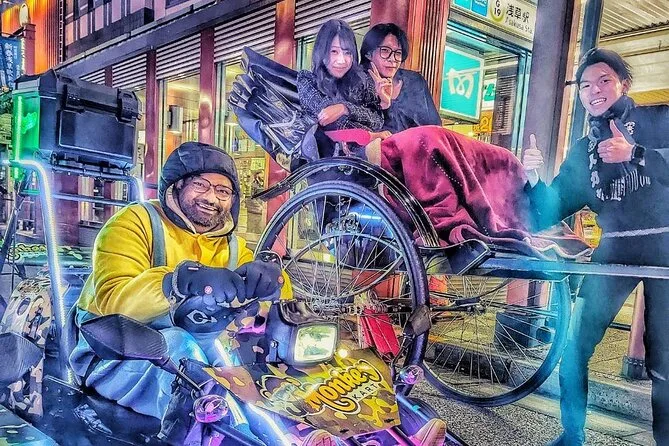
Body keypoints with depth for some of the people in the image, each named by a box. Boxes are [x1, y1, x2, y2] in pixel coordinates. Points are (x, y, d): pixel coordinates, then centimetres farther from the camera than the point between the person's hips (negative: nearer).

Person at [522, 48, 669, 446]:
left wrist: (634, 153, -23)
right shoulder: (583, 150, 12)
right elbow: (551, 213, 4)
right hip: (615, 248, 3)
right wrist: (534, 179, -13)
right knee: (573, 342, -3)